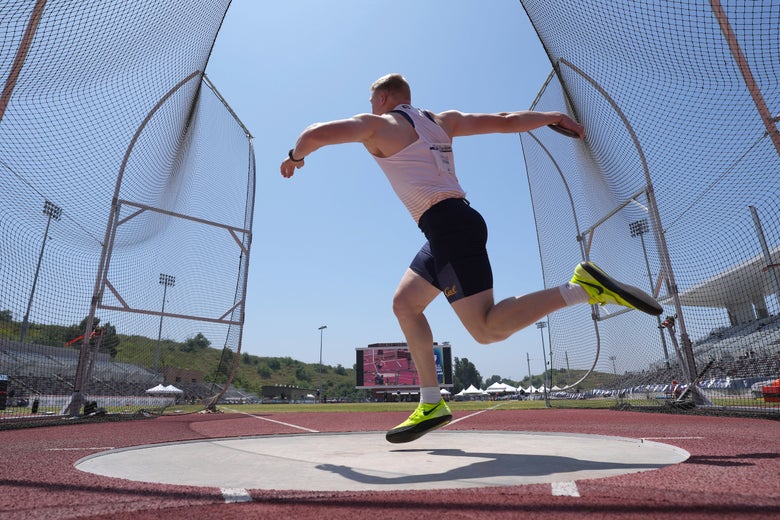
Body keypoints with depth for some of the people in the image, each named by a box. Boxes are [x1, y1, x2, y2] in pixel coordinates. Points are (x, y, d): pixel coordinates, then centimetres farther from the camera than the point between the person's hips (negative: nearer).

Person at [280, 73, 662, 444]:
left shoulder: (375, 125, 5)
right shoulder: (443, 121, 21)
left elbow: (314, 134, -1)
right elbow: (504, 121, 16)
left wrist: (295, 156, 20)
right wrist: (554, 116, 26)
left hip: (448, 226, -9)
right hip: (453, 225, 9)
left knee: (487, 328, -11)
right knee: (405, 303, 12)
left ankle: (580, 287, -13)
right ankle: (431, 404, 12)